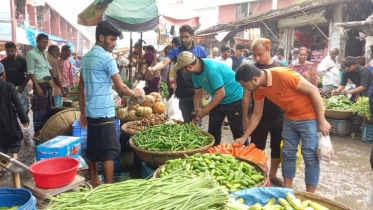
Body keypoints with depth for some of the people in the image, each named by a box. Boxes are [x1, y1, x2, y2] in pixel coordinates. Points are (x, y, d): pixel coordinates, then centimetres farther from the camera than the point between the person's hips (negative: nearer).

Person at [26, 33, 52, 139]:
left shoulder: (45, 53, 14)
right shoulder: (31, 53, -8)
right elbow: (31, 72, -12)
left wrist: (51, 80, 10)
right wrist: (37, 87, -17)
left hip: (48, 84, 7)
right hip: (40, 84, -7)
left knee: (47, 108, 12)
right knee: (39, 109, -2)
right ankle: (37, 132, 7)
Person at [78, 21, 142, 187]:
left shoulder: (85, 58, 12)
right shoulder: (106, 58, -13)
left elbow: (81, 88, 14)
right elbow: (120, 88, -14)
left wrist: (82, 112, 18)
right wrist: (134, 93, 5)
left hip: (90, 112, 9)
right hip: (104, 113, -8)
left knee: (92, 149, 15)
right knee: (109, 152, -1)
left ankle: (94, 182, 27)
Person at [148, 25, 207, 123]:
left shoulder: (201, 50, 1)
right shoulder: (175, 51, -1)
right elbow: (164, 62, -18)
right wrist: (154, 68, -40)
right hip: (183, 94, 1)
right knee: (186, 122, 14)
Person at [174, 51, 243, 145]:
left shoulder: (211, 68, -30)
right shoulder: (195, 73, -4)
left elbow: (221, 93, -28)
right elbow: (198, 94, 5)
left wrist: (205, 110, -20)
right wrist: (197, 112, -1)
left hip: (234, 99, -8)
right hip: (218, 101, 8)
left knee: (237, 132, -2)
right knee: (213, 131, 13)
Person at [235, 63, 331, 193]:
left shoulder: (282, 75, -29)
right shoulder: (259, 89, -6)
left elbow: (313, 90, -22)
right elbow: (256, 115, 6)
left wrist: (322, 121, -19)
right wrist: (244, 137, 5)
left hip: (309, 117, -7)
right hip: (290, 118, 7)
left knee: (310, 156, 0)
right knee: (287, 153, 10)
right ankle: (287, 189, 23)